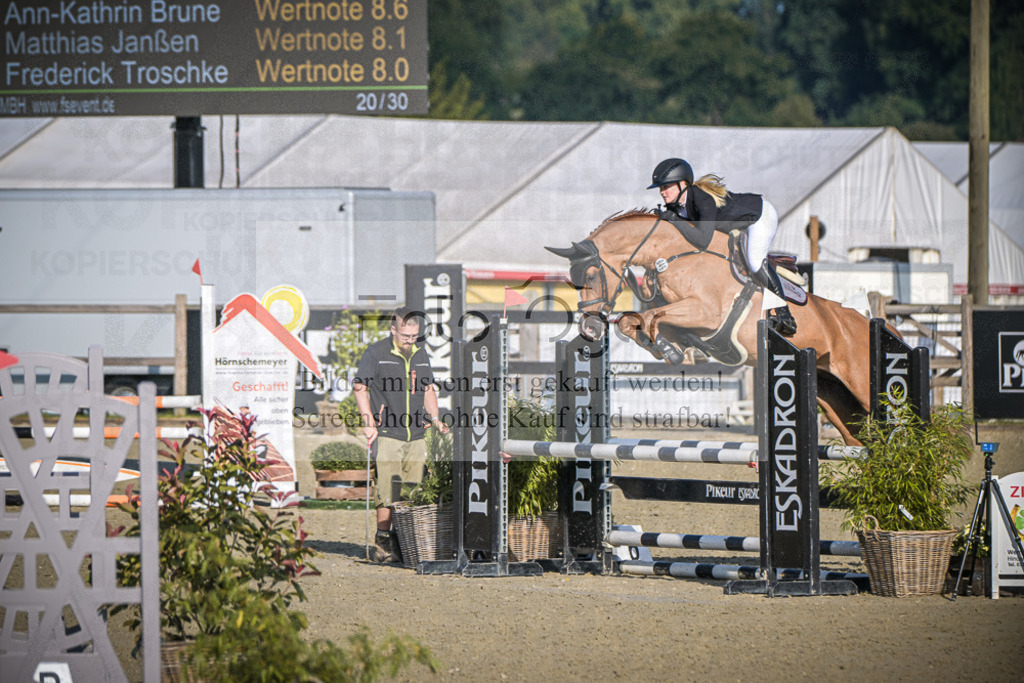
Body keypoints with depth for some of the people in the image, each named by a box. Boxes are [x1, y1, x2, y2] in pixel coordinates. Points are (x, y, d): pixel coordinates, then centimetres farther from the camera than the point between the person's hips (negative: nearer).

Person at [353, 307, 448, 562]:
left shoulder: (421, 355, 15)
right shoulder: (376, 353, -2)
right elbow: (360, 387, -2)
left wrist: (435, 419, 12)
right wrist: (369, 423, -10)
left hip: (416, 435, 5)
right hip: (387, 433, -5)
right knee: (387, 492, -10)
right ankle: (383, 543, -3)